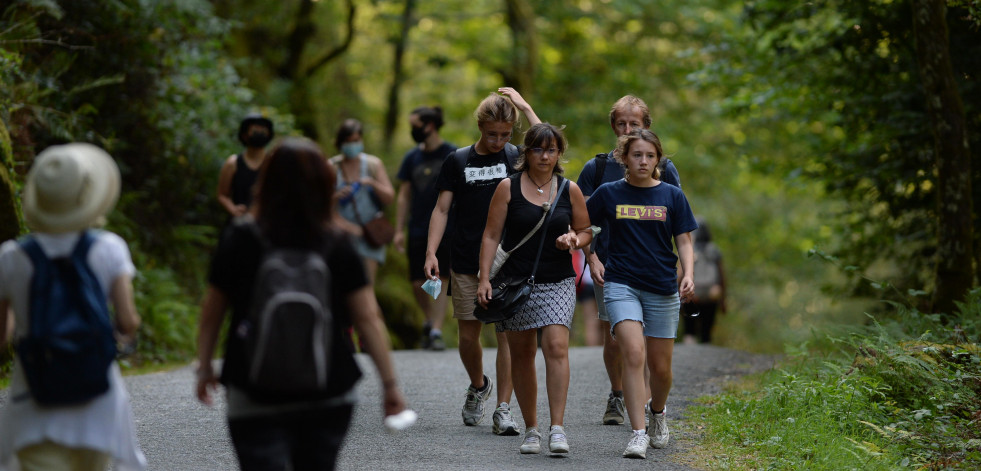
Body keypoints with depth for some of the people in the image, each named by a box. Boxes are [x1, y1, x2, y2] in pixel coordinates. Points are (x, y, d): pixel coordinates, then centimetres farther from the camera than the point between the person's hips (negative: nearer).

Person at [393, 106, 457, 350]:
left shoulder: (453, 155, -2)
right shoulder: (412, 158, 8)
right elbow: (404, 196, 11)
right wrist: (399, 230, 6)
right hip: (418, 230, 3)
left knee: (441, 281, -7)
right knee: (418, 283, 3)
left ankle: (436, 331, -5)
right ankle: (430, 321, 27)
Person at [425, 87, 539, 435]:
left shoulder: (516, 157, 2)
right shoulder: (458, 161, 5)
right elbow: (442, 210, 5)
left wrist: (524, 107, -12)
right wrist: (431, 253, -5)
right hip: (466, 264, 1)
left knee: (508, 333, -6)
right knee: (468, 335, 6)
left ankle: (503, 408, -3)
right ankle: (478, 386, 34)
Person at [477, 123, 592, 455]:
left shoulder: (570, 190, 5)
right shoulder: (508, 187, 0)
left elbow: (586, 231, 15)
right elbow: (491, 236, 0)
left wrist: (574, 240, -9)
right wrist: (484, 278, -8)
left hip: (558, 283, 0)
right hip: (515, 281, 0)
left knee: (556, 347, -16)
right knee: (521, 354, 5)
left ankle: (557, 428, -17)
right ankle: (531, 430, 16)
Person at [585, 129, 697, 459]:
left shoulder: (672, 196, 4)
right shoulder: (609, 194, 3)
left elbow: (684, 241, 4)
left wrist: (688, 275, -11)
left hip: (662, 289, 1)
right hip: (621, 284, -1)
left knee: (660, 366, 7)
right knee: (633, 353, -20)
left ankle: (657, 413, 39)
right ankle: (638, 434, -19)